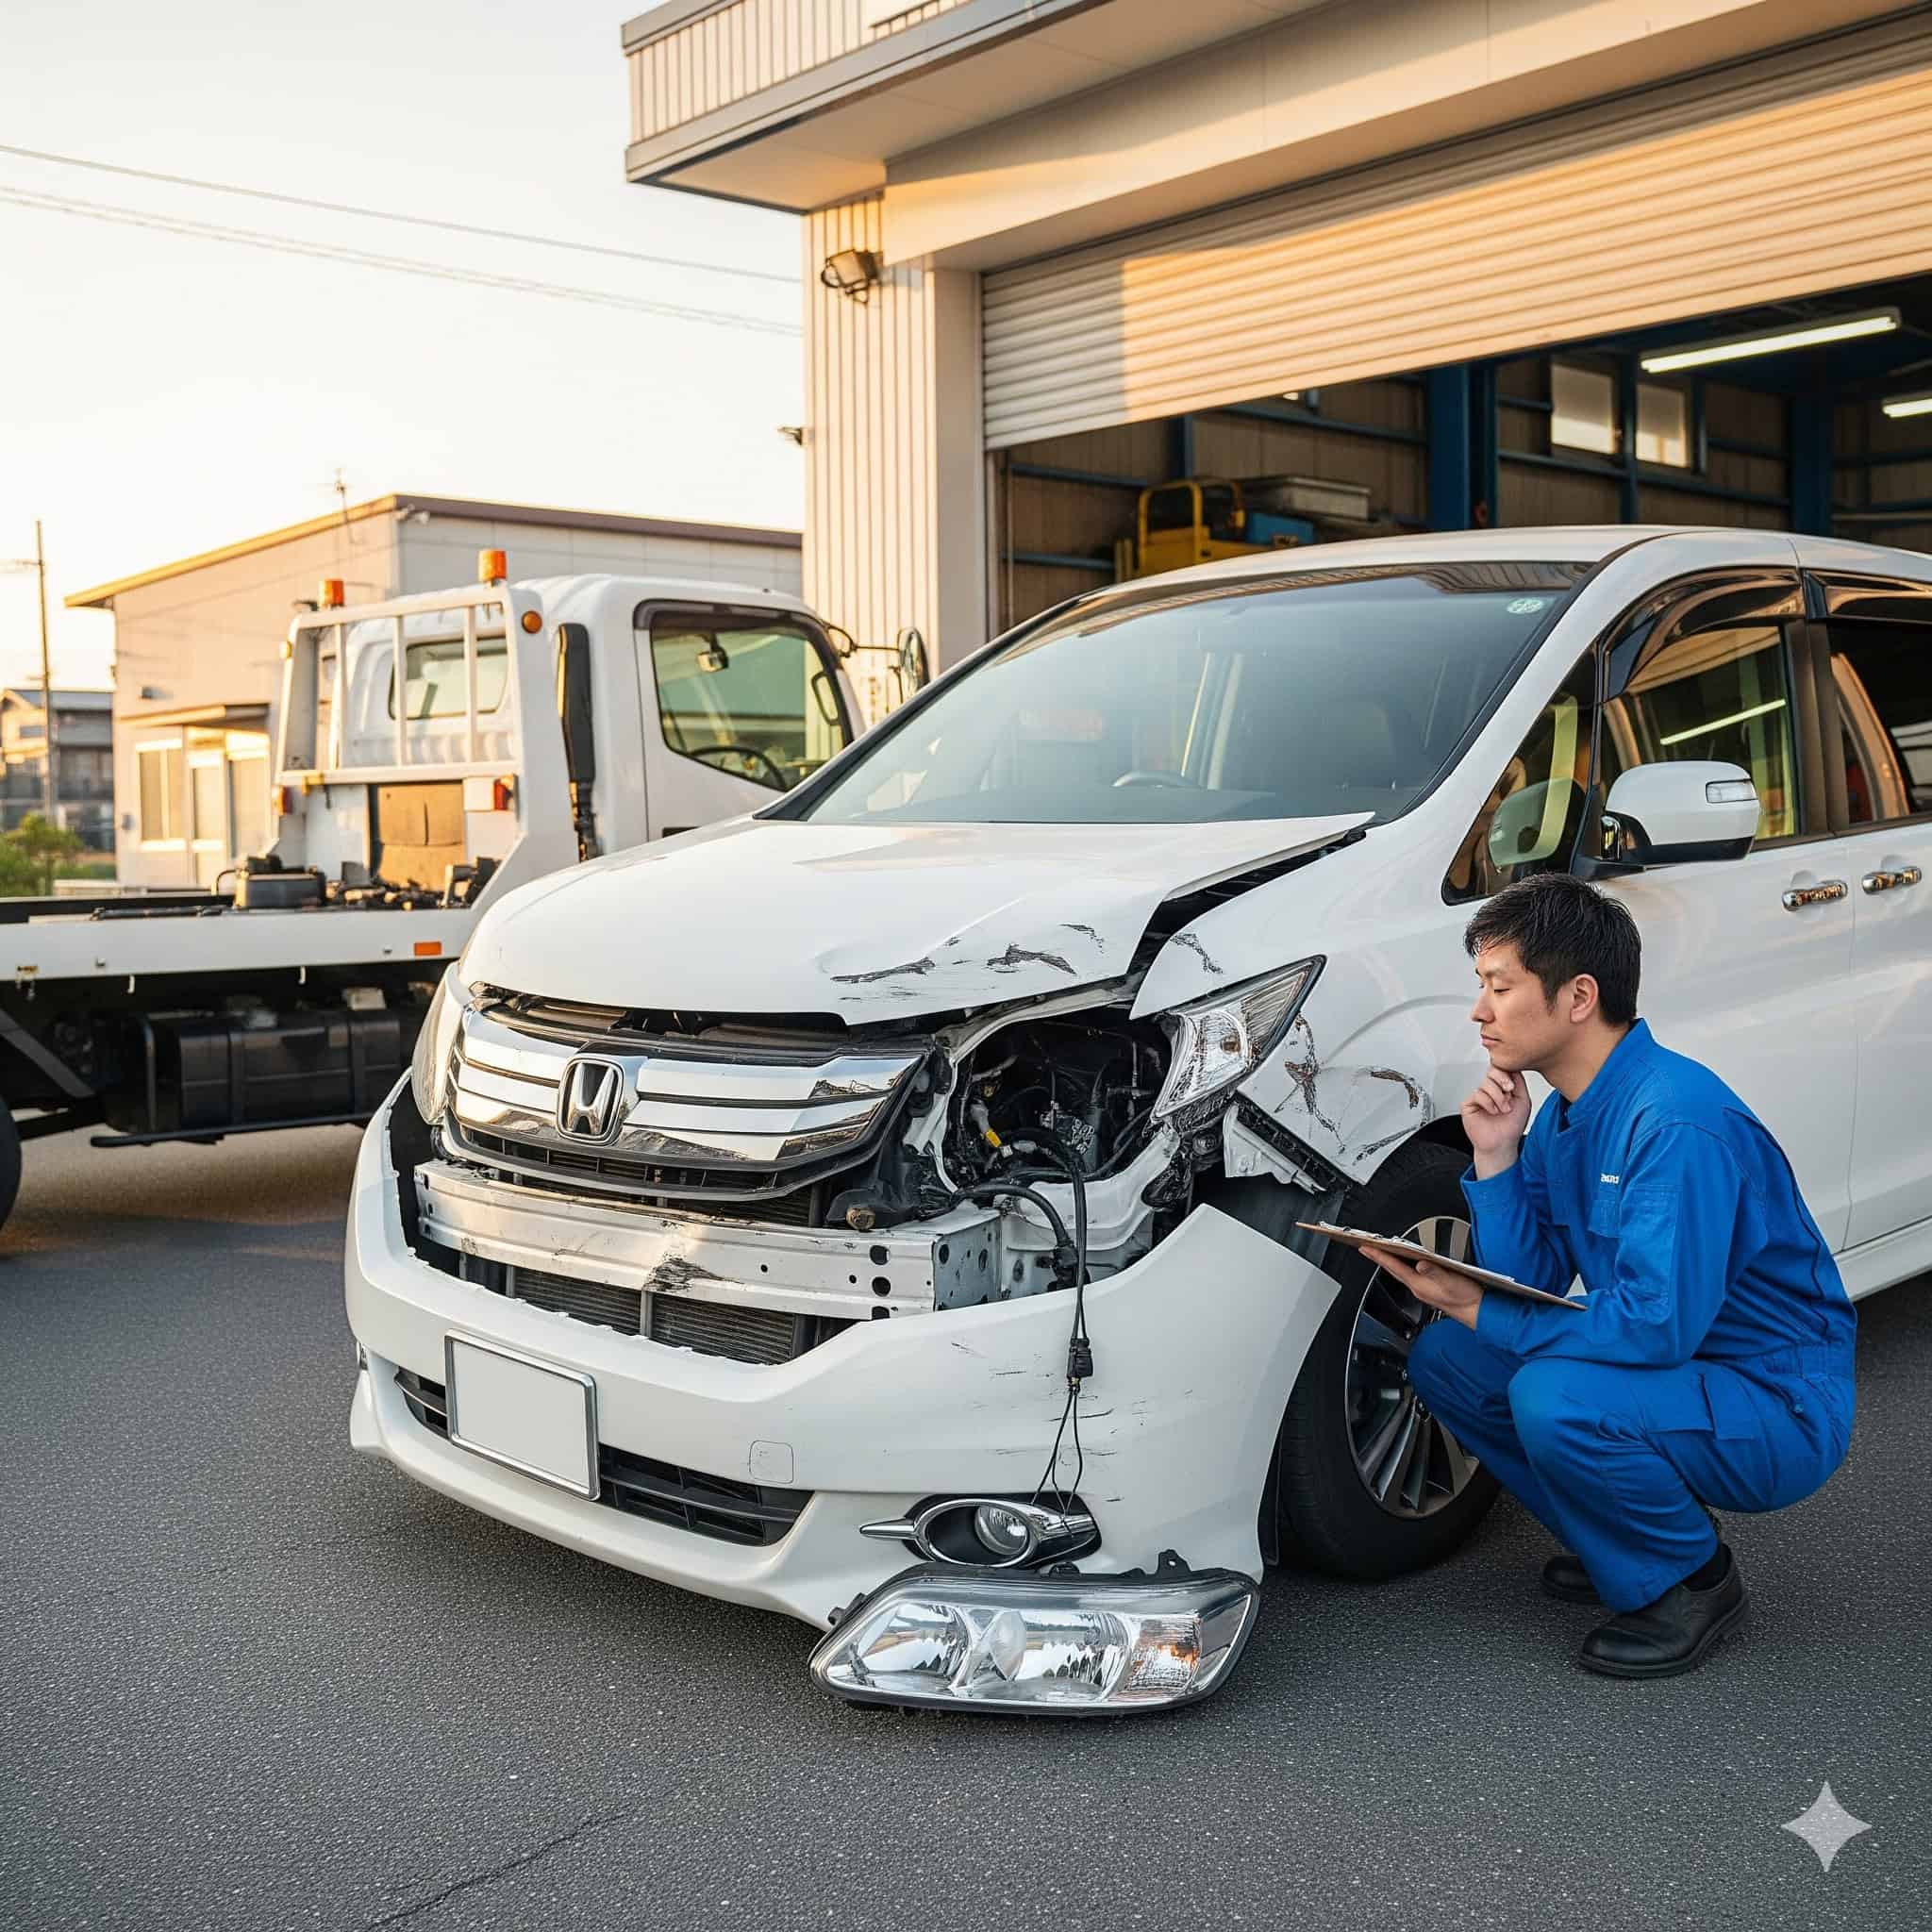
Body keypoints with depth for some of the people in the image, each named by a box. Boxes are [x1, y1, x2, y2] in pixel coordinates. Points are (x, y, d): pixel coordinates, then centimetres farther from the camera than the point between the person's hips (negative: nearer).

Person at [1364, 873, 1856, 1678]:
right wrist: (1495, 1160, -11)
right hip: (1681, 1373, 9)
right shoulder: (1564, 1114, 3)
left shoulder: (1678, 1119, -26)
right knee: (1442, 1358, 1)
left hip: (1782, 1412, -9)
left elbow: (1659, 1325, -31)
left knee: (1554, 1400, -33)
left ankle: (1693, 1582, -4)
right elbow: (1529, 1285, 1)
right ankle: (1622, 1543, 15)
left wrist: (1483, 1315, -23)